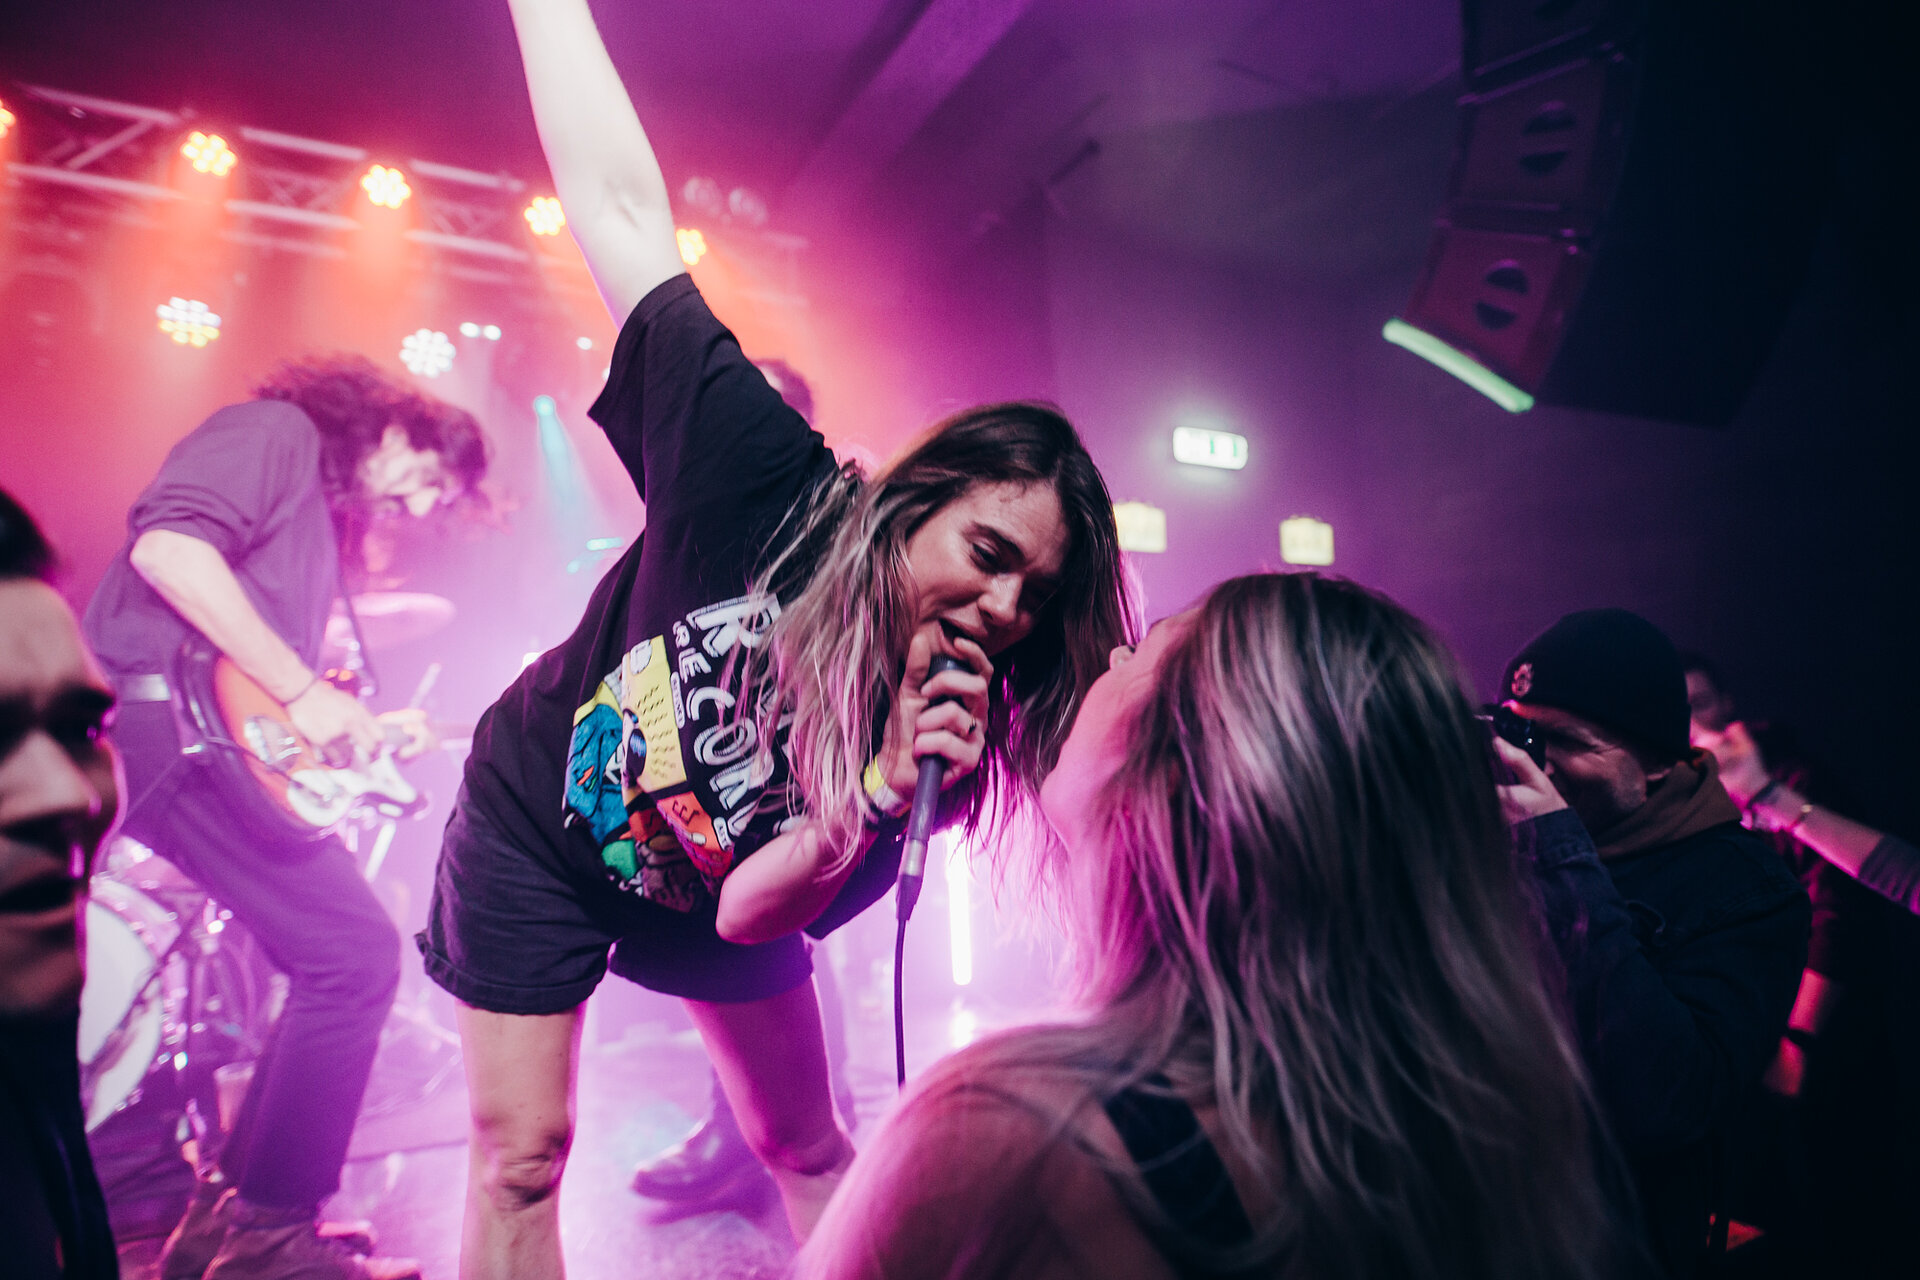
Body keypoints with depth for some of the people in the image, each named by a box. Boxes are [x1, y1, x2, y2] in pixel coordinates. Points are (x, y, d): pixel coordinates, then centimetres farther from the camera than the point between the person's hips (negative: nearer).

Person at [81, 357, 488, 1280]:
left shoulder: (329, 517, 26)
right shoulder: (276, 432, -1)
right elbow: (166, 546, -20)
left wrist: (363, 727, 11)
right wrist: (303, 692, -20)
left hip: (207, 739, 10)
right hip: (170, 720, -10)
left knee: (340, 958, 11)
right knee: (355, 952, -13)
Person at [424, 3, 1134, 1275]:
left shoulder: (946, 722, -26)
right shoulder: (766, 483, -33)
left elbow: (755, 914, -26)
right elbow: (621, 207, -32)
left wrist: (885, 792, -43)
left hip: (705, 895, 3)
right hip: (540, 825, -2)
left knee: (809, 1153, 14)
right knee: (522, 1158, 3)